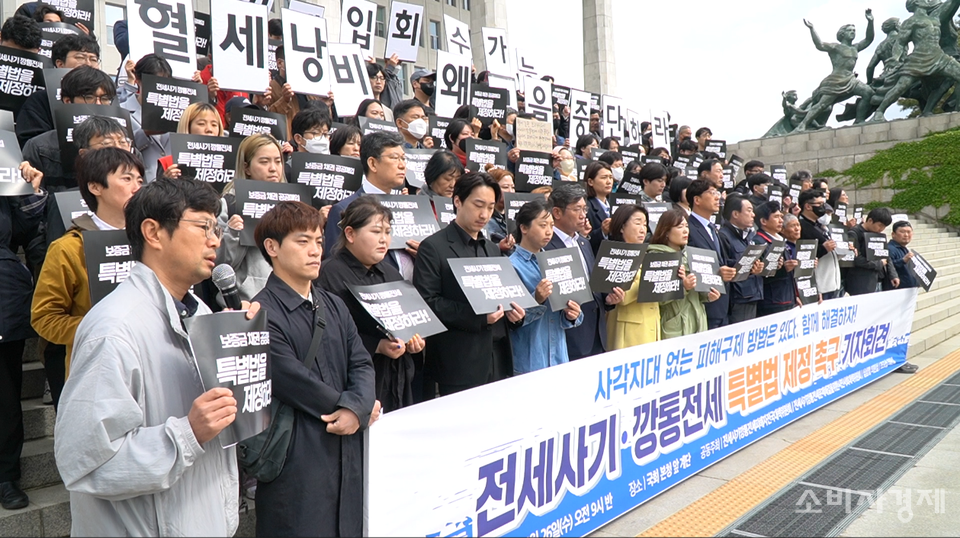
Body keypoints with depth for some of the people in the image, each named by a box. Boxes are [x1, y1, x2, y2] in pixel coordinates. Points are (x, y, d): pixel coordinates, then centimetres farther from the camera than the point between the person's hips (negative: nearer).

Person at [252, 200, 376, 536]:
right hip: (296, 460, -7)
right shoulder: (263, 313, -12)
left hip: (347, 454, 7)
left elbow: (362, 364, 6)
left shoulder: (334, 305, 13)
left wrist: (358, 408, -12)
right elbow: (293, 380, -18)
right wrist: (344, 404, -6)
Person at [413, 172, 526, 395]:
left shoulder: (492, 249, 17)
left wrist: (513, 312, -1)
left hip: (497, 361, 7)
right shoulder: (433, 247, -7)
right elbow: (427, 303, -15)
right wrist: (477, 316, -22)